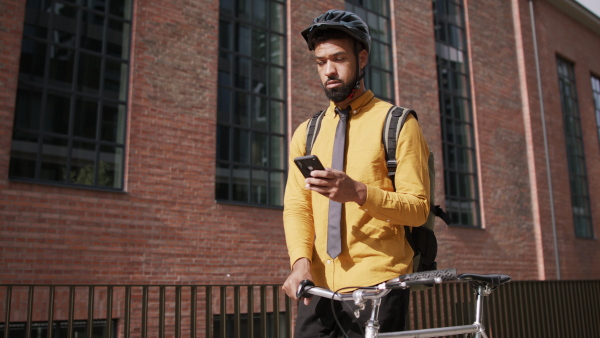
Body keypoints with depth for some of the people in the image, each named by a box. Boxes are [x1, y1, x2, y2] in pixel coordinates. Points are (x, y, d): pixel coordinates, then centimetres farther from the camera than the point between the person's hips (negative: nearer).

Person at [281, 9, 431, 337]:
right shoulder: (306, 134, 14)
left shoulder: (398, 124, 2)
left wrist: (359, 193, -22)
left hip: (377, 285, -3)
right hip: (319, 286, 4)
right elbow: (296, 206, 5)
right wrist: (300, 261, -13)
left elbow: (418, 208, -5)